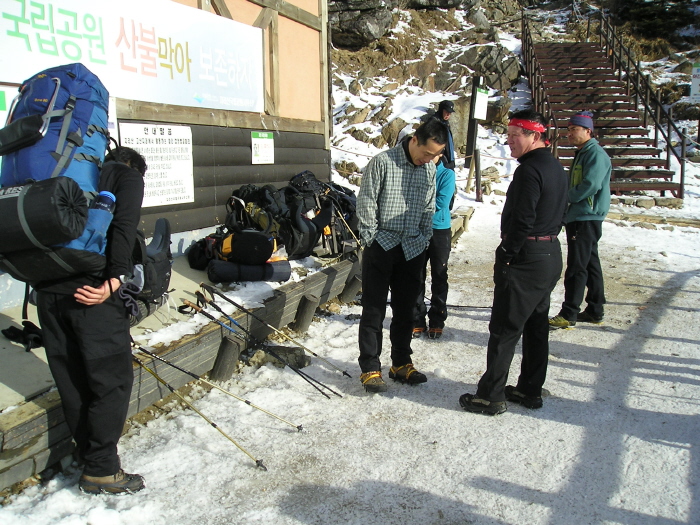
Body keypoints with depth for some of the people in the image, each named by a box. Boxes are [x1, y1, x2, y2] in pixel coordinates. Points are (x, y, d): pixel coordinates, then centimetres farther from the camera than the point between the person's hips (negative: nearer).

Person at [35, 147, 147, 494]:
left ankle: (86, 454, 30)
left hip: (47, 289, 7)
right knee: (112, 380, 4)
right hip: (90, 290, -7)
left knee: (71, 381, 16)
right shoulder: (128, 177, 8)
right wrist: (116, 278, -19)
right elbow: (123, 226, -12)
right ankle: (100, 470, 10)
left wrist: (42, 274, 14)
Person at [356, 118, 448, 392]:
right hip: (381, 246, -5)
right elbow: (366, 203, -8)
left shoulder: (430, 169, 5)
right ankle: (370, 368, 10)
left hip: (412, 249, 5)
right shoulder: (383, 162, -11)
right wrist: (371, 240, -8)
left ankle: (401, 363, 26)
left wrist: (423, 241, 8)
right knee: (374, 310, 1)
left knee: (405, 309, 13)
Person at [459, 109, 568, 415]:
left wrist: (505, 256, -15)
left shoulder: (530, 169, -18)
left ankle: (491, 396, 6)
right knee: (536, 326, 16)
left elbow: (522, 220, -24)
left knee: (504, 330, -2)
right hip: (551, 255, 10)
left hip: (526, 260, -10)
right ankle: (531, 391, 26)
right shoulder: (556, 167, 13)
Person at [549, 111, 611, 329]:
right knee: (590, 264, 14)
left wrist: (568, 197, -9)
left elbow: (591, 185, -22)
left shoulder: (596, 154, -12)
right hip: (578, 217, 10)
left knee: (576, 267, -8)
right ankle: (595, 311, 22)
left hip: (587, 218, -10)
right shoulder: (581, 154, 19)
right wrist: (566, 206, 6)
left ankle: (569, 314, -4)